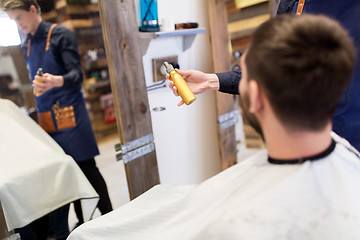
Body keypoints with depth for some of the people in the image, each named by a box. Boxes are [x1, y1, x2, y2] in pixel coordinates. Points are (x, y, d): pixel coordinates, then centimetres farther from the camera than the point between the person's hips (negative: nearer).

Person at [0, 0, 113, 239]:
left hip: (69, 114, -6)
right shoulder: (26, 45, 17)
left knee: (87, 168, -1)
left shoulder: (61, 35, -4)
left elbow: (77, 75, -14)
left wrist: (57, 81, -32)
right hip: (47, 118, 6)